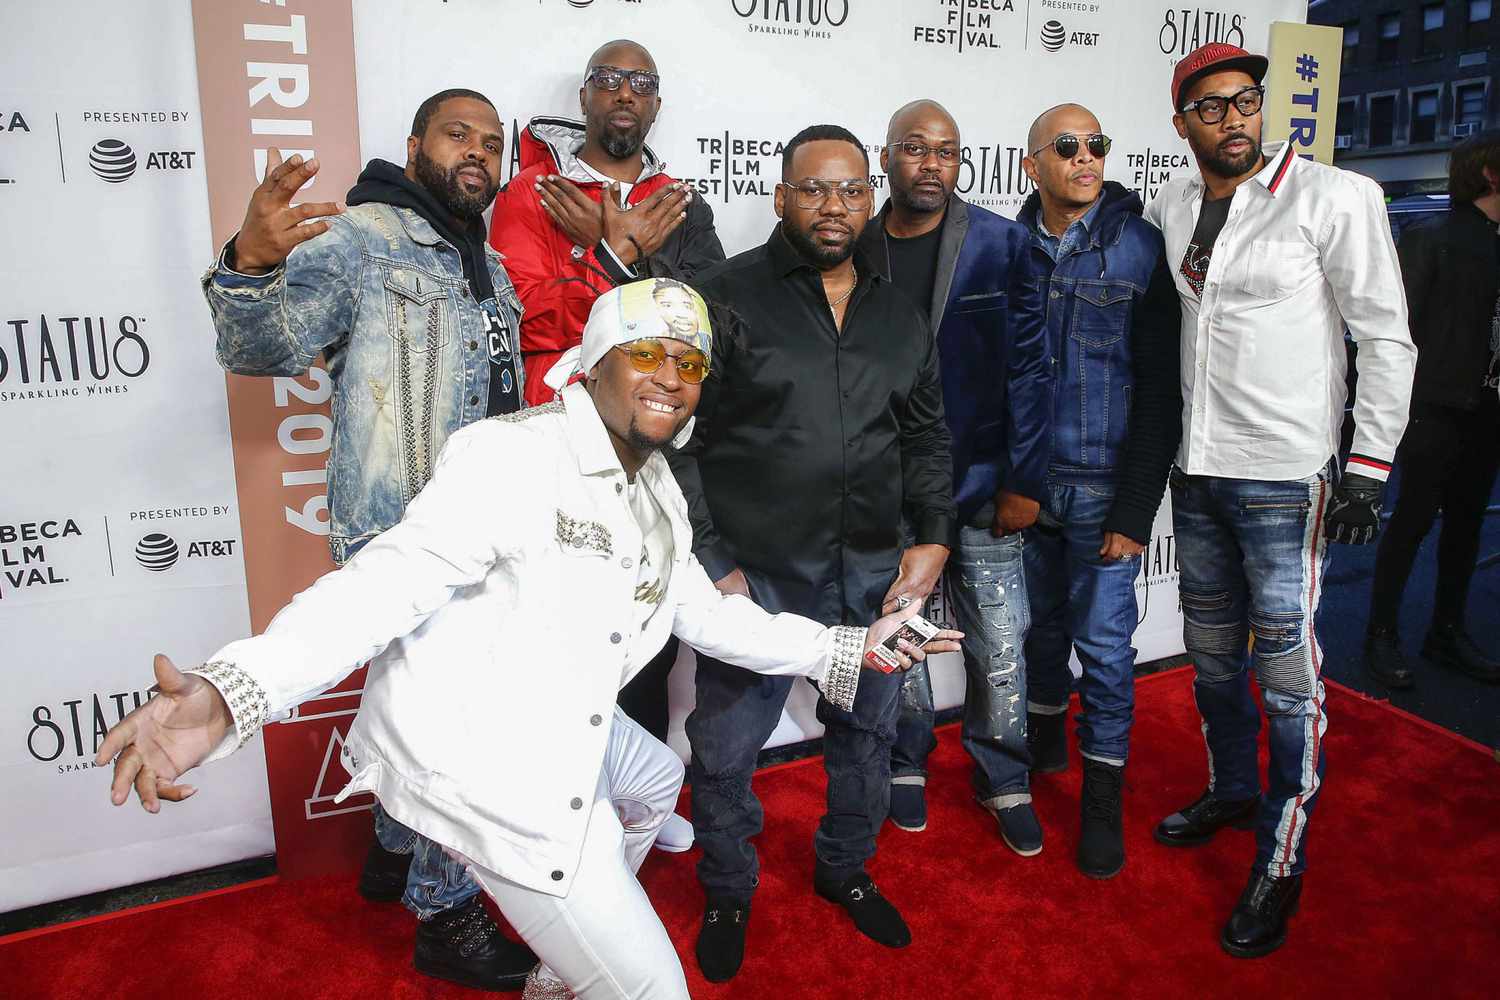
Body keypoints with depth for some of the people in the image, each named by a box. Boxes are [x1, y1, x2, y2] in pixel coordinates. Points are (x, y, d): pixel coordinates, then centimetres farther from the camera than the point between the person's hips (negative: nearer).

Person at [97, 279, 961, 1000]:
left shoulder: (659, 492, 9)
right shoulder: (515, 456, -21)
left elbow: (707, 613, 14)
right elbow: (395, 577, -30)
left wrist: (847, 649, 12)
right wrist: (232, 693, -43)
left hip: (560, 732, 10)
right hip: (482, 764, -10)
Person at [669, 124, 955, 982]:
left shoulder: (901, 315, 11)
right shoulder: (727, 298, -5)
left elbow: (927, 438, 15)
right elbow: (679, 440, -7)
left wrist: (935, 539, 2)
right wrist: (710, 563, -11)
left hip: (871, 571, 4)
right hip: (752, 569, -4)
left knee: (869, 730, 17)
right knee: (726, 750, 6)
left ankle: (846, 869, 43)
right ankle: (729, 894, 33)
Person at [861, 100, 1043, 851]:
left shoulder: (1004, 246, -2)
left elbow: (1031, 366, -2)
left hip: (979, 482, -1)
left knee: (999, 646, 5)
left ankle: (1004, 780, 27)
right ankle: (907, 761, 35)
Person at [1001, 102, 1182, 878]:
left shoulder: (1140, 248, -5)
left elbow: (1160, 388, -8)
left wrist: (1136, 508, -12)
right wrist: (1001, 479, -1)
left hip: (1102, 484, -3)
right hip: (1024, 479, 3)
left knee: (1103, 638, 3)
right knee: (1041, 619, 18)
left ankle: (1103, 791, 20)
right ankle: (1044, 734, 42)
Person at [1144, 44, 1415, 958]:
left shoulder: (1335, 197, -7)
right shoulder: (1170, 207, 7)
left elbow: (1388, 338, -6)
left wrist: (1369, 467, -12)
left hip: (1284, 479, -5)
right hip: (1196, 471, 6)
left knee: (1287, 673, 0)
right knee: (1212, 653, 17)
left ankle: (1281, 862, 16)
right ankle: (1232, 790, 39)